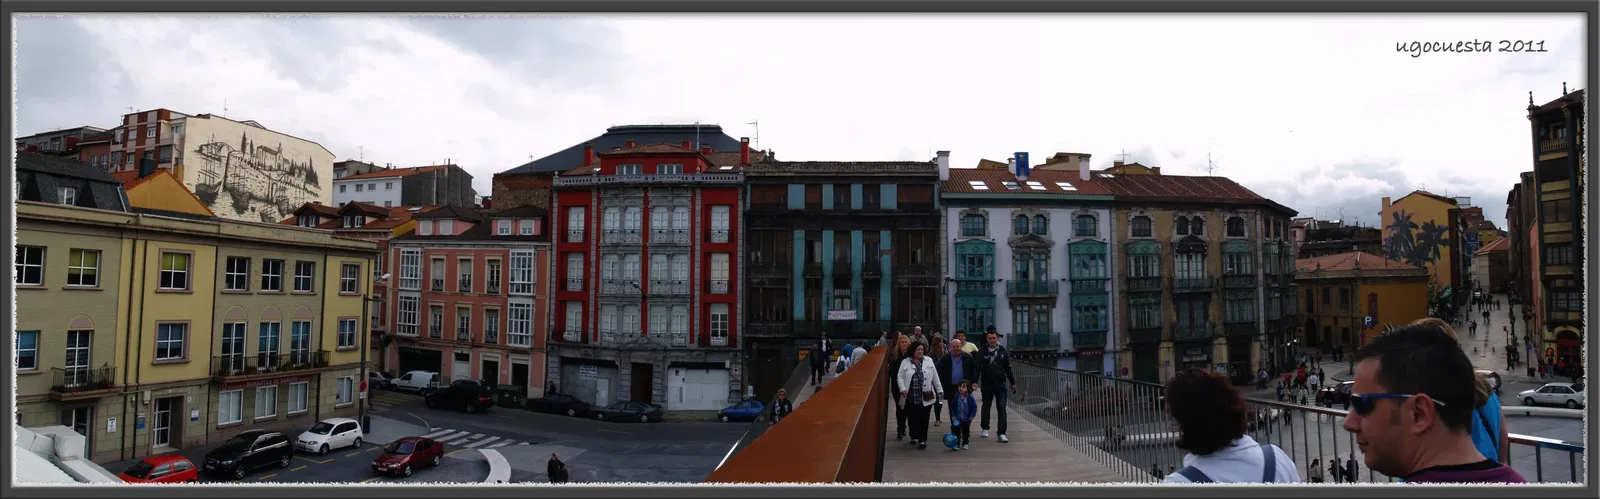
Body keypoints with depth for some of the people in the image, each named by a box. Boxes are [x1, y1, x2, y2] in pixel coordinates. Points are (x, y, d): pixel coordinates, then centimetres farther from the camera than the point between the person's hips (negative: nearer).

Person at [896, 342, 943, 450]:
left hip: (925, 397, 0)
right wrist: (902, 389, -14)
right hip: (910, 397, 0)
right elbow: (900, 377, 0)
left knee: (923, 419, -3)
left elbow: (935, 377, 10)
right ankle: (914, 436, 29)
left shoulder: (929, 361, 7)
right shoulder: (905, 362, 2)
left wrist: (939, 390, 10)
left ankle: (922, 440, 4)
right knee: (912, 418, 9)